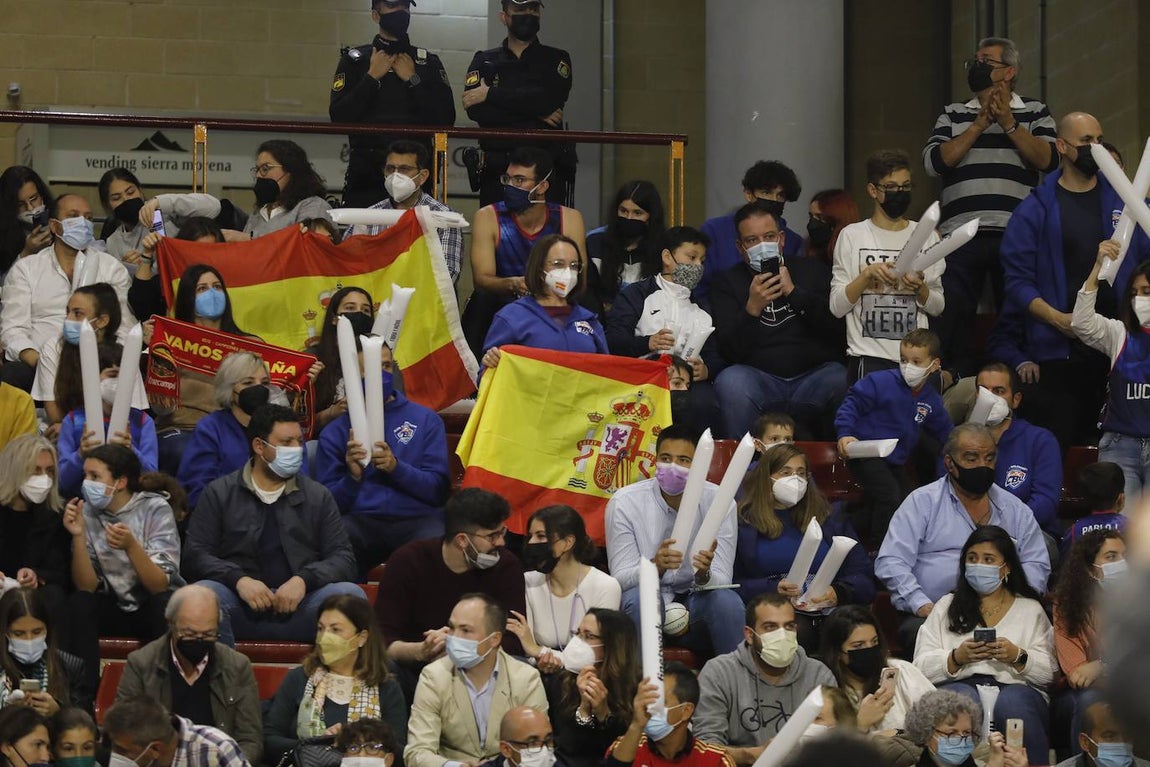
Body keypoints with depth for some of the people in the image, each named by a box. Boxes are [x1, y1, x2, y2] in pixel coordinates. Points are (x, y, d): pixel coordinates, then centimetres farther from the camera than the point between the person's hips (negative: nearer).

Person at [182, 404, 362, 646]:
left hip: (298, 607, 1)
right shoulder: (219, 493, 13)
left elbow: (343, 558, 9)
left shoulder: (318, 496, 17)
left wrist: (304, 580, -13)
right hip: (239, 608, -1)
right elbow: (195, 554, 3)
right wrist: (239, 580, -16)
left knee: (350, 594, -28)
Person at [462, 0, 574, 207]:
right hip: (497, 171, 1)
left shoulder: (557, 59, 13)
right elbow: (475, 110, -2)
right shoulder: (484, 61, 16)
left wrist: (489, 95, -5)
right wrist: (535, 113, -8)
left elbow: (547, 99, -7)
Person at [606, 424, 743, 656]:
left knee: (727, 600, -30)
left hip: (696, 603, 1)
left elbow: (722, 582, -10)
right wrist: (656, 566, -36)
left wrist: (704, 575, -36)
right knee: (639, 597, -34)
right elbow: (621, 578, -13)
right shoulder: (624, 502, -10)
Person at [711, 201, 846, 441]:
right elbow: (729, 351, 0)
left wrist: (793, 292, -7)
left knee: (843, 381, -31)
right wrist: (751, 308, -16)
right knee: (730, 383, -33)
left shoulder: (813, 271, 15)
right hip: (759, 377, -1)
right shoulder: (727, 283, 12)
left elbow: (839, 326, -2)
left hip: (814, 373, 1)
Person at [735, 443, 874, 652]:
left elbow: (863, 576, 15)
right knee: (798, 630, -38)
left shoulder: (830, 518, 23)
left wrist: (838, 593, -6)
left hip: (828, 611, 3)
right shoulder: (745, 522, 12)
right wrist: (773, 589, -15)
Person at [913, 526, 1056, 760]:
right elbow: (922, 667, 11)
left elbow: (1049, 672, 9)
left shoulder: (1031, 610, 21)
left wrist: (1018, 657, -9)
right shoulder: (946, 607, 23)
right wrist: (957, 658, -8)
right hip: (961, 685, 0)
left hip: (1015, 686, 0)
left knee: (1011, 703, -38)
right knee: (961, 700, -37)